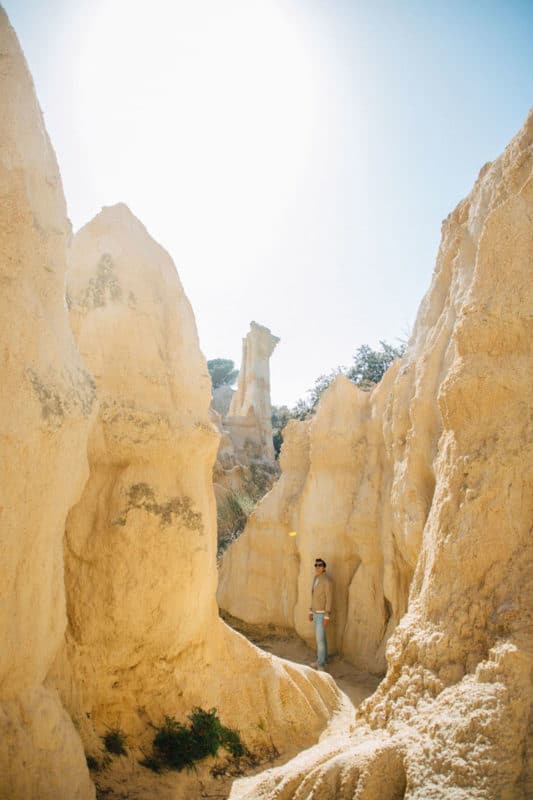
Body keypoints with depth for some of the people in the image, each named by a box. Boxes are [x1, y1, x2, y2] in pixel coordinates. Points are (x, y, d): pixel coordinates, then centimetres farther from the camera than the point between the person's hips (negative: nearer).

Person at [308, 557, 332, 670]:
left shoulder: (327, 580, -24)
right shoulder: (316, 579, 6)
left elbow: (329, 599, -23)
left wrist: (327, 617, -23)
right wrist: (311, 612, 17)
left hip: (322, 614, -9)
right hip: (316, 612, 9)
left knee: (320, 638, -8)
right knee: (320, 636, 17)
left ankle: (321, 664, 2)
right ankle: (323, 659, 28)